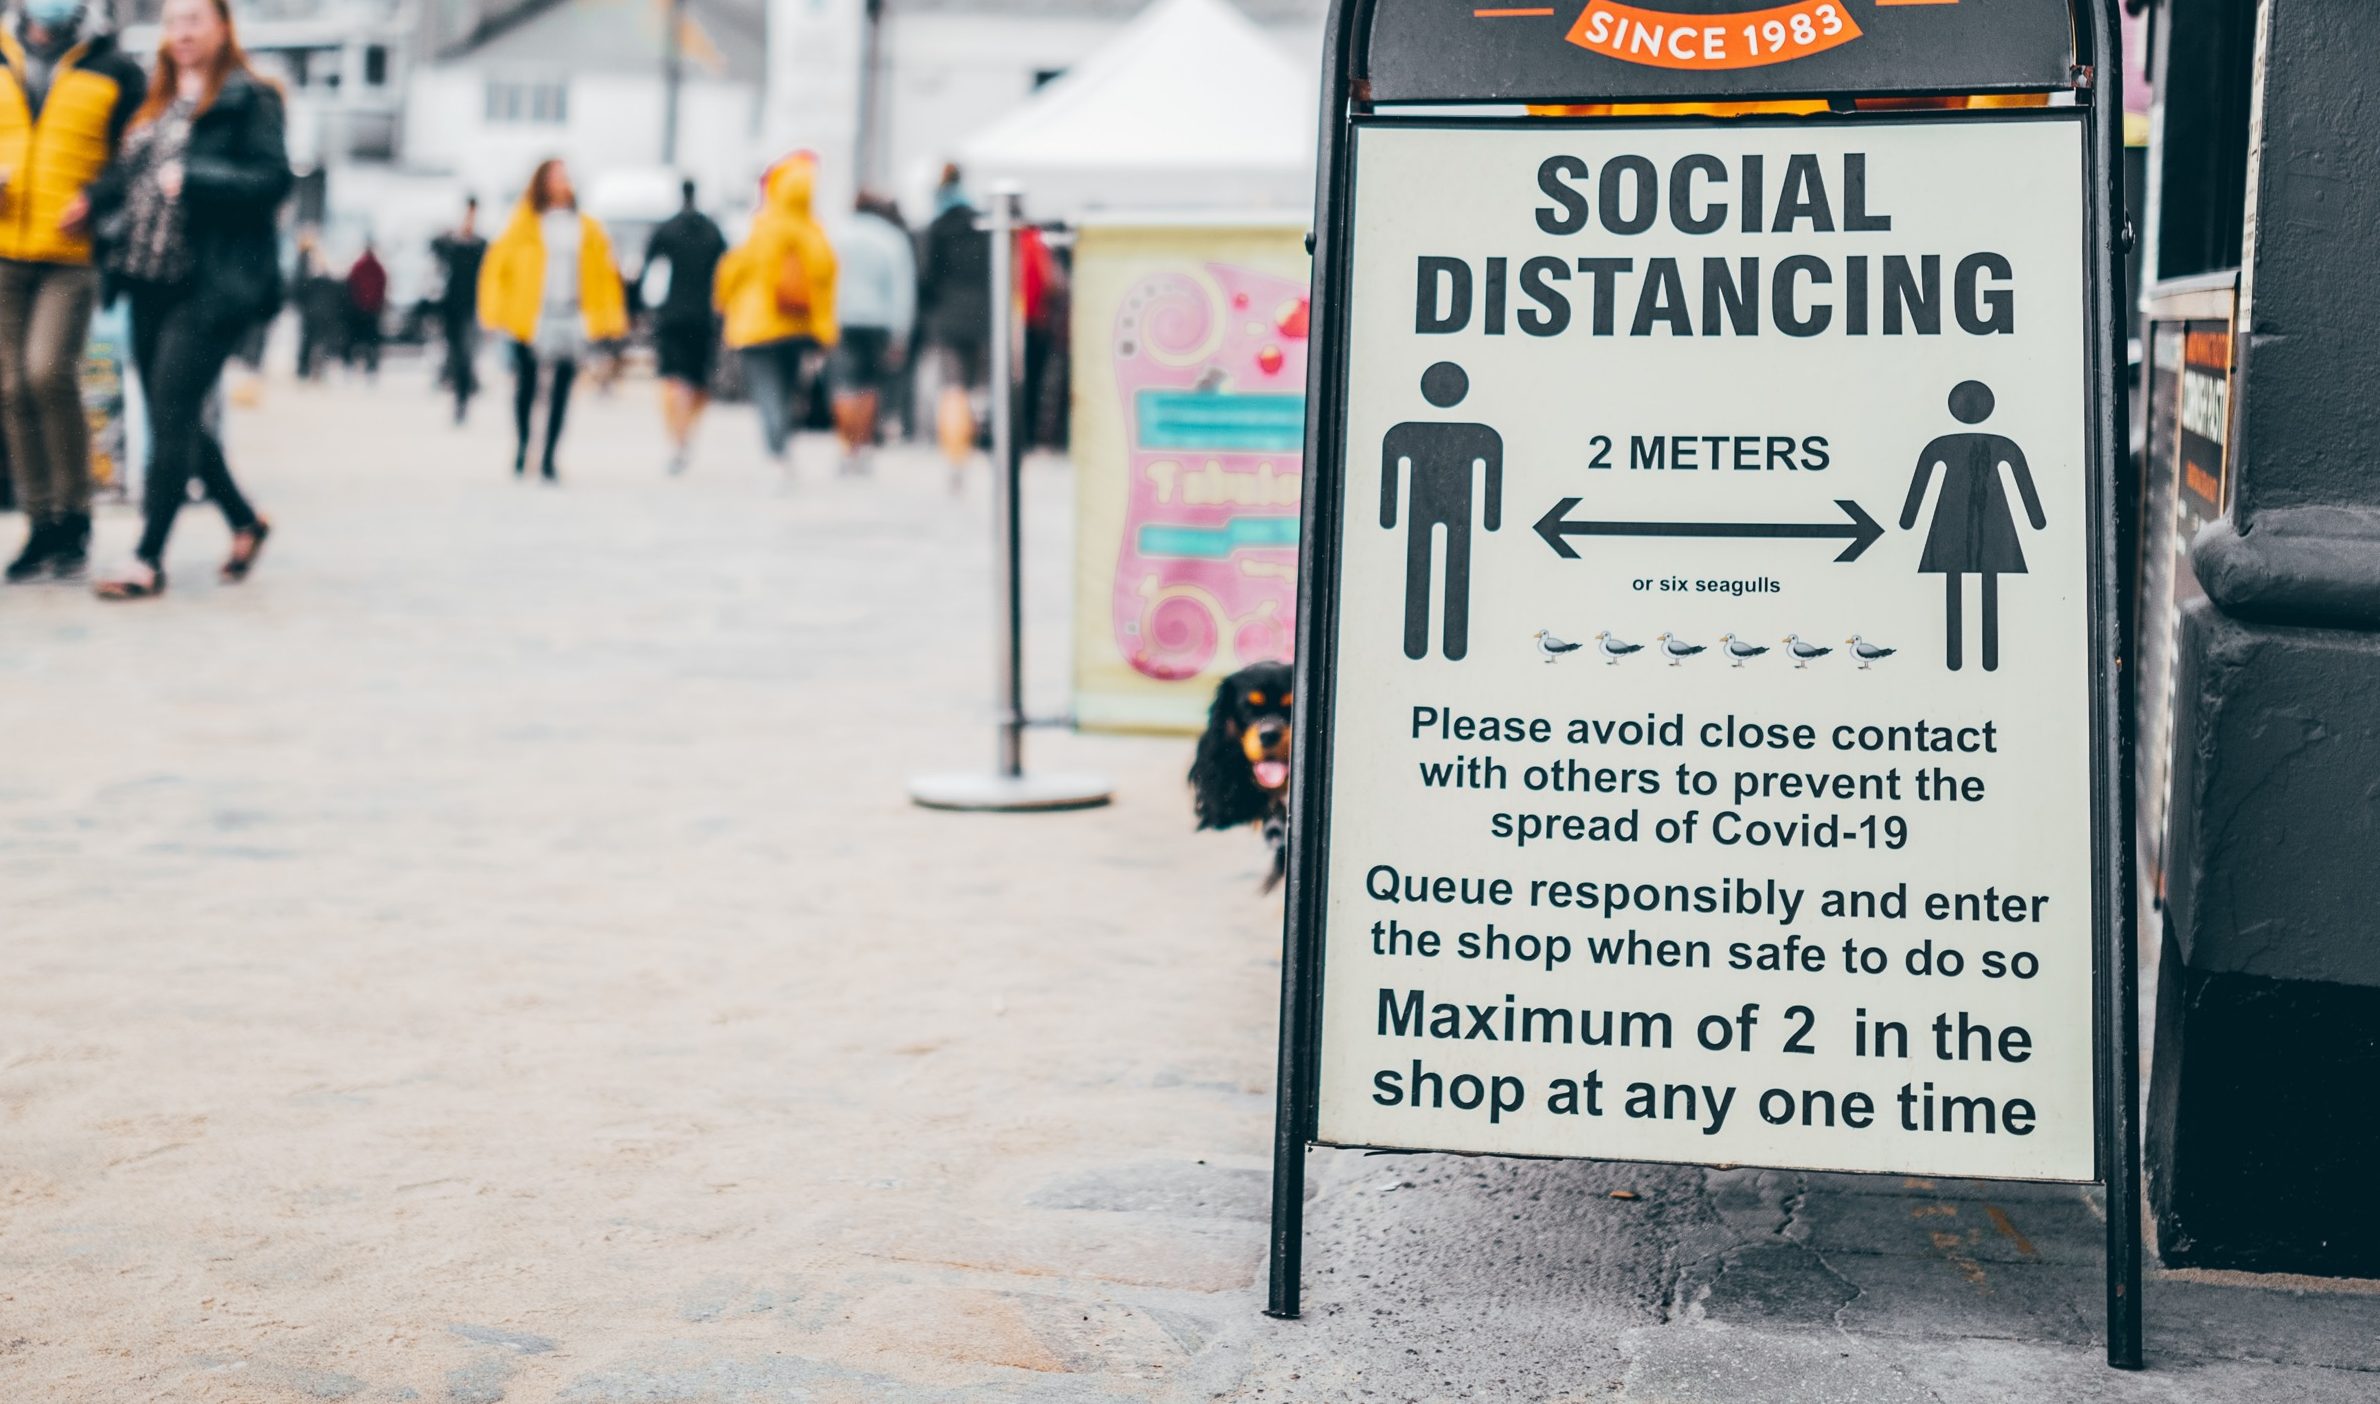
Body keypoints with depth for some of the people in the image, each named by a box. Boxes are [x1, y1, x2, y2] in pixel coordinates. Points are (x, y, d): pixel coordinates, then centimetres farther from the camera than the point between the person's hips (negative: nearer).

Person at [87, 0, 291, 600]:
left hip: (209, 285, -8)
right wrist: (94, 202, 3)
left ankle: (148, 560, -6)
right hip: (151, 281, 8)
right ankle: (245, 520, 28)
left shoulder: (248, 98, -4)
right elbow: (127, 176, 22)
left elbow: (274, 179, -12)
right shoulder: (155, 105, 18)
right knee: (172, 416, 10)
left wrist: (193, 177, -19)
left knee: (172, 416, -9)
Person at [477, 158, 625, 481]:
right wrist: (495, 312, -4)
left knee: (562, 390, -2)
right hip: (531, 318, -2)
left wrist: (611, 318, 6)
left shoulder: (587, 229, 10)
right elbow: (497, 265, 1)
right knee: (527, 384, 5)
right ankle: (522, 448, 23)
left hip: (572, 320, 2)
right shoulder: (525, 224, 2)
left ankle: (548, 458, 1)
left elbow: (605, 273, 12)